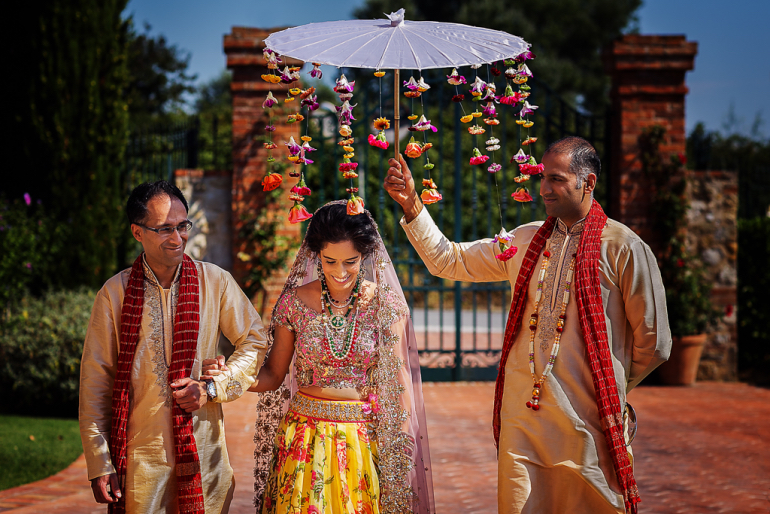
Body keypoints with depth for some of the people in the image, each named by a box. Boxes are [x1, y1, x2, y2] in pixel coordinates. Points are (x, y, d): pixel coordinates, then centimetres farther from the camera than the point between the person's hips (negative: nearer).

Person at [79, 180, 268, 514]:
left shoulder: (215, 282, -1)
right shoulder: (115, 292, -2)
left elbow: (255, 342, 9)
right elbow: (95, 380, 1)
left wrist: (213, 388, -7)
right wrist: (99, 463, -2)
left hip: (203, 451, 1)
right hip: (140, 456, -1)